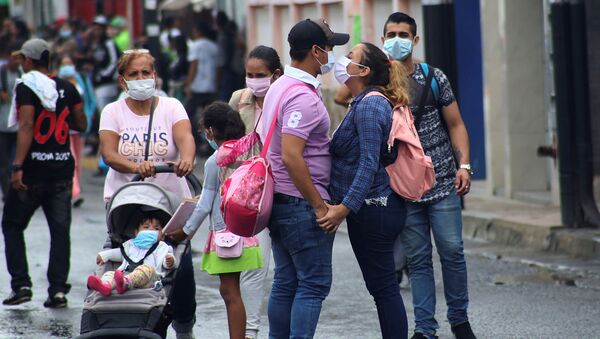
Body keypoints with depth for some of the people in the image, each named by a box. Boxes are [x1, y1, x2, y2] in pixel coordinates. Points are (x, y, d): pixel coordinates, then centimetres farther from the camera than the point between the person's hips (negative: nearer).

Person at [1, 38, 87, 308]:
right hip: (62, 168, 4)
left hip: (33, 168, -4)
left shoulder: (26, 87, -9)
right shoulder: (67, 89, 6)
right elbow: (81, 125, 12)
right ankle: (58, 289, 2)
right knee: (60, 230, 6)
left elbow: (26, 126, -19)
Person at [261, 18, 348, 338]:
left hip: (279, 200, 10)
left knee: (285, 283, 13)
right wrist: (319, 205, -20)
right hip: (302, 204, -10)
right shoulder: (304, 97, -19)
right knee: (314, 284, -6)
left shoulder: (280, 87, 13)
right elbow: (291, 157, -26)